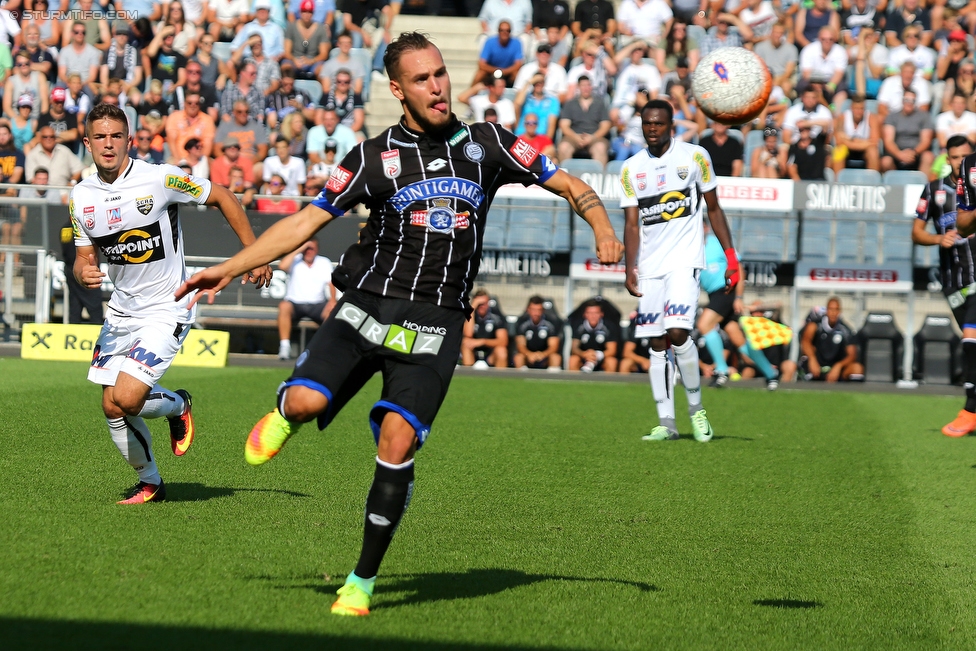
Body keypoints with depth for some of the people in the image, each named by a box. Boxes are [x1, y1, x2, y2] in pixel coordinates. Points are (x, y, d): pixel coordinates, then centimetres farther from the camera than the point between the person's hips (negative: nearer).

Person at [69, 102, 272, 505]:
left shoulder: (160, 179, -16)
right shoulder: (81, 196, -1)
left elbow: (222, 198, -5)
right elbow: (85, 256, 9)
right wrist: (84, 274, -15)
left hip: (166, 310, -6)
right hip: (121, 311, 6)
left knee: (127, 398, -20)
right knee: (112, 408, 5)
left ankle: (177, 405, 14)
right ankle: (150, 483, 28)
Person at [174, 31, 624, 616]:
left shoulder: (485, 144, 9)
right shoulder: (375, 156, 6)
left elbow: (568, 184, 14)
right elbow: (308, 220, 9)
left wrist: (604, 230, -6)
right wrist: (230, 268, 4)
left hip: (436, 322, 0)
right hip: (368, 304, 0)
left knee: (398, 442, -15)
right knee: (307, 401, -23)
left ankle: (363, 581, -1)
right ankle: (285, 415, 18)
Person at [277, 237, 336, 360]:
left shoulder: (325, 263, 6)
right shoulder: (295, 261, 0)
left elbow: (331, 283, -1)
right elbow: (282, 266, -22)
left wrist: (332, 300, -21)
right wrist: (299, 249, -19)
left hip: (317, 305, 2)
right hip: (295, 304, -2)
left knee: (332, 310, -30)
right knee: (284, 306, -35)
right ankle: (285, 346, -35)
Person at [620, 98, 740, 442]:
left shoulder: (694, 156, 1)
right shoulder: (631, 168, 8)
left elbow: (713, 208, 8)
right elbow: (632, 223, 6)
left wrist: (730, 255, 3)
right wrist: (630, 268, -7)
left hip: (685, 259, -3)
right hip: (650, 266, 3)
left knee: (678, 332, -19)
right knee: (657, 344, 2)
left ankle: (696, 407, -1)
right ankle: (666, 423, 5)